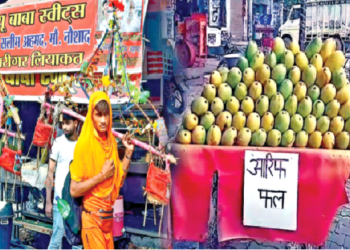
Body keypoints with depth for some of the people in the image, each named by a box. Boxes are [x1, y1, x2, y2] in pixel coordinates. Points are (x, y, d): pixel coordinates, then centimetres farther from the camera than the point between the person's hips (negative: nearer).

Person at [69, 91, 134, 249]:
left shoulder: (111, 141, 5)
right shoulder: (84, 143, -15)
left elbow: (118, 181, 8)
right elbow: (74, 190, -16)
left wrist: (128, 152, 1)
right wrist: (101, 176, -19)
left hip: (108, 216, 6)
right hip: (92, 217, -6)